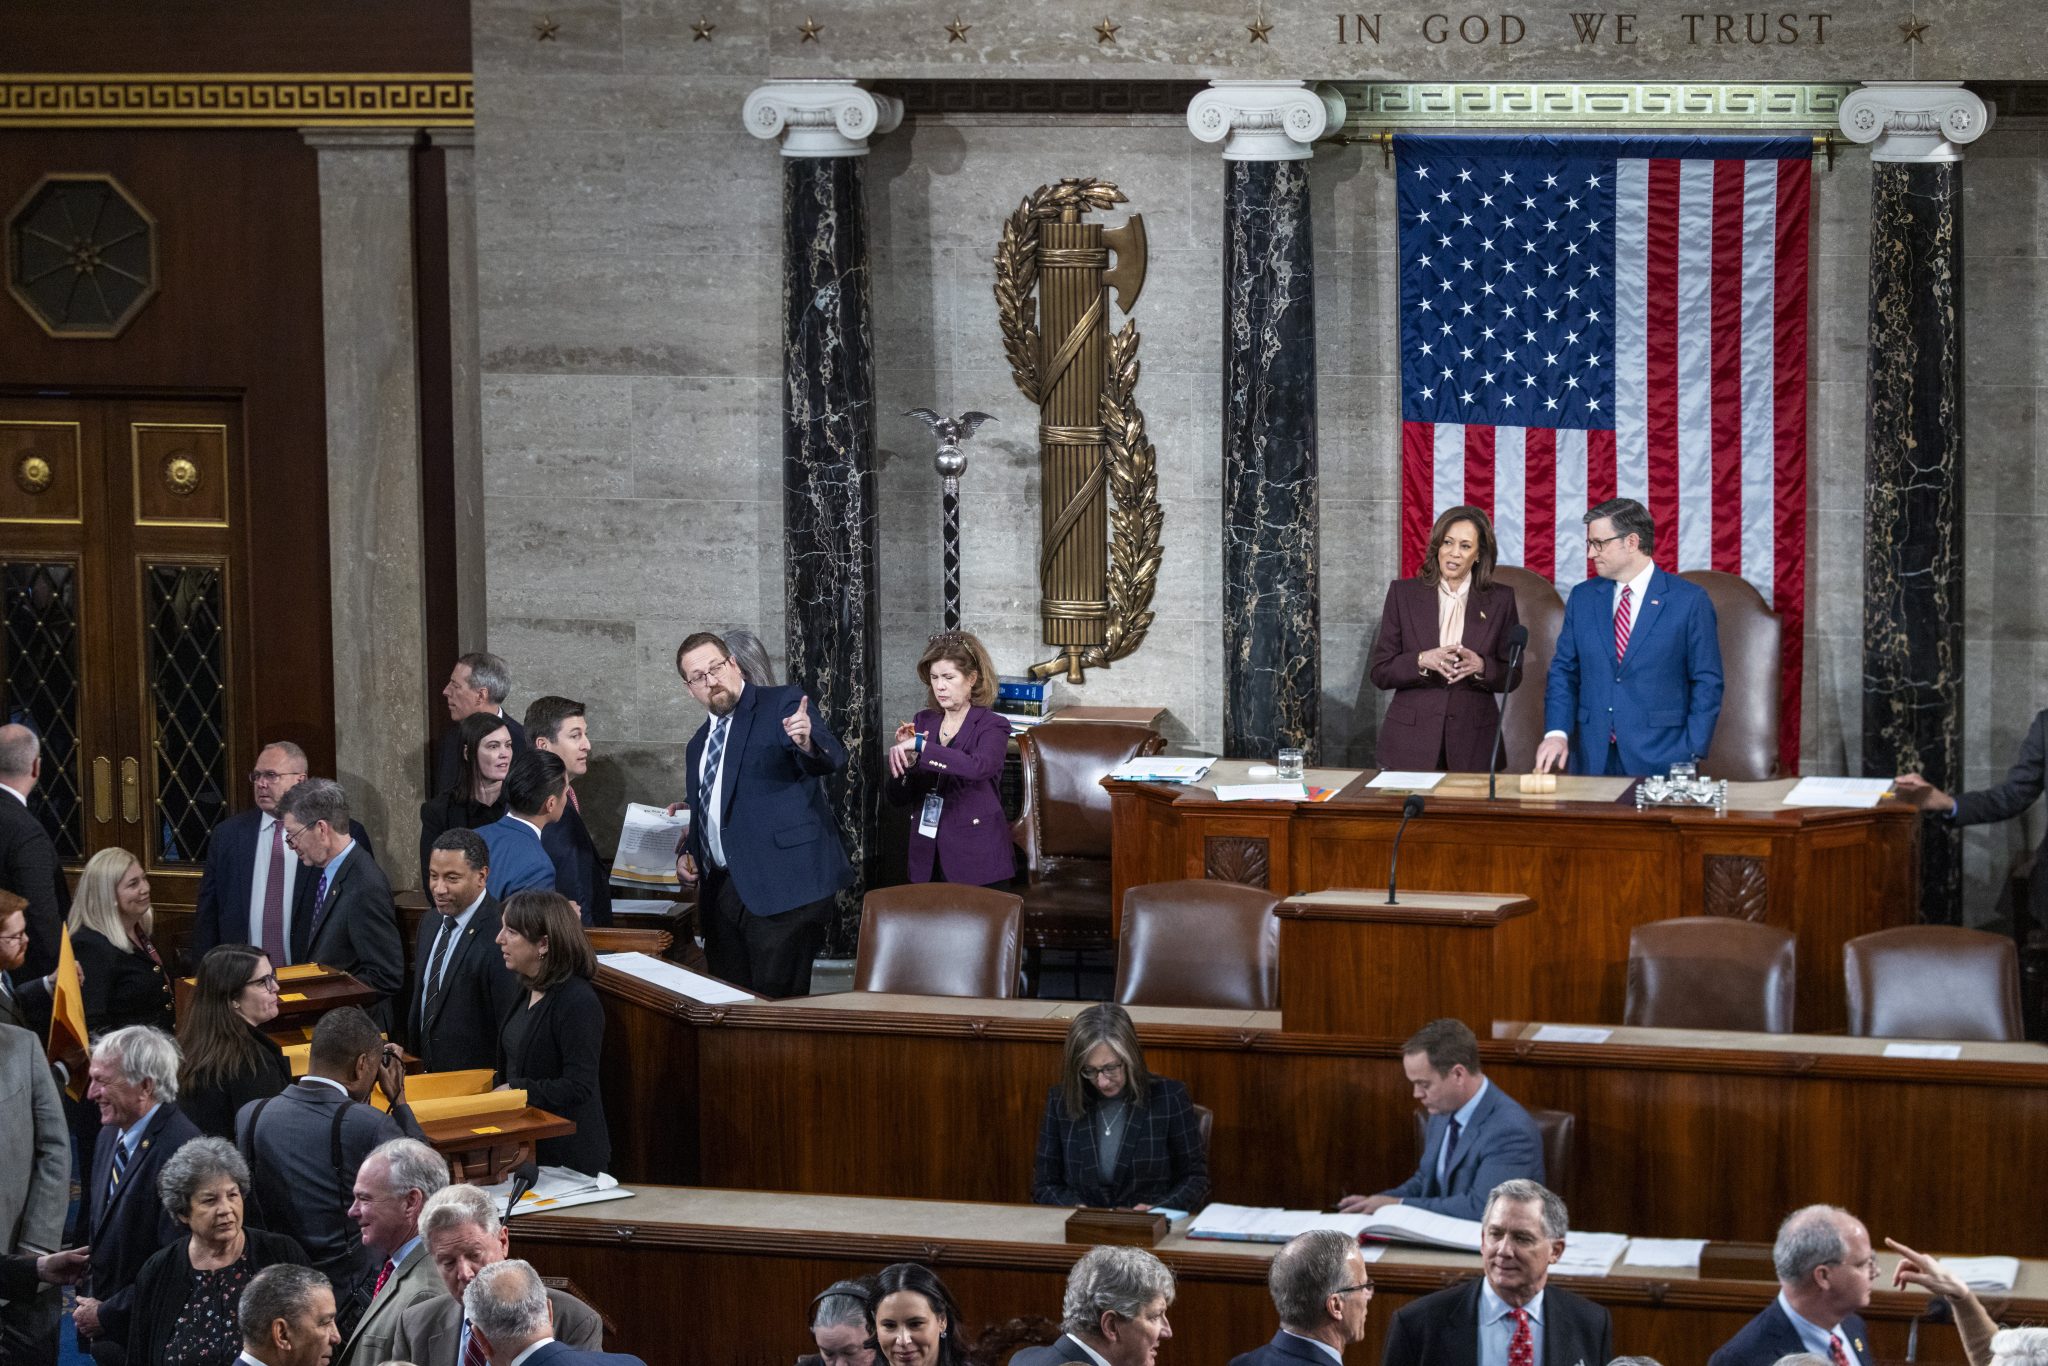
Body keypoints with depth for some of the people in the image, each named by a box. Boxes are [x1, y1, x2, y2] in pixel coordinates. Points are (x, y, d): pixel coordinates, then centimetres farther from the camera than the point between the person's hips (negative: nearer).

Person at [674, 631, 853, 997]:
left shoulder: (783, 705, -2)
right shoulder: (698, 745, 20)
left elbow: (833, 758, -18)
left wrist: (808, 743, -41)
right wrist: (686, 854, 11)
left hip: (783, 887, -7)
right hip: (722, 893, 7)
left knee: (778, 1004, -11)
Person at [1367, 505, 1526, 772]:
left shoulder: (1500, 599, 4)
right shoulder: (1403, 593, 2)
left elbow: (1512, 677, 6)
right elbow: (1380, 672, 0)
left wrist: (1480, 667, -15)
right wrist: (1422, 661, -18)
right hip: (1411, 740, 0)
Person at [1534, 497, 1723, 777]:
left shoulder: (1690, 601, -3)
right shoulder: (1582, 598, 9)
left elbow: (1706, 683, -2)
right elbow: (1564, 671, 10)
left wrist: (1690, 755, -9)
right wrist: (1556, 732, -6)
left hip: (1658, 758, -3)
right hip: (1593, 759, 3)